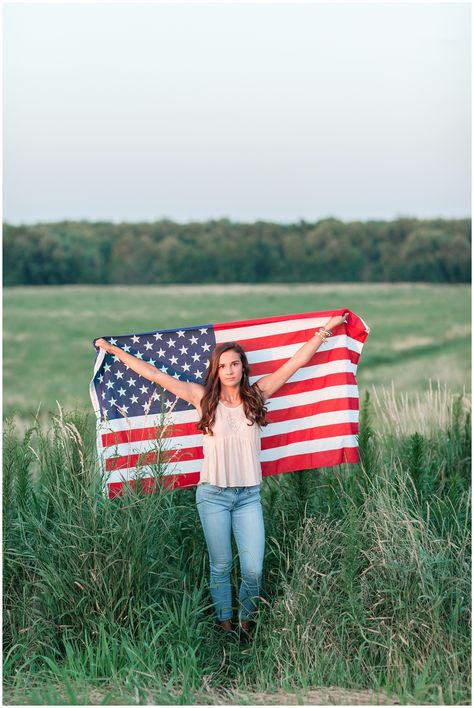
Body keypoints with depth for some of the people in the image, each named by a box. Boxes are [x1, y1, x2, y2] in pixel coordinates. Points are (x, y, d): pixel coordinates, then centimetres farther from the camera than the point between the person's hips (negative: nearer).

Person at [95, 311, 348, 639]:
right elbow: (154, 373, -1)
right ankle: (225, 623, 26)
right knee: (221, 566, 8)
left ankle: (247, 621, 22)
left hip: (249, 496, 1)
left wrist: (325, 330, 6)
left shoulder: (257, 394, 1)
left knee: (254, 569, -2)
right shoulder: (203, 397, -2)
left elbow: (295, 362, 5)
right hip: (213, 495, -1)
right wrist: (112, 349, 0)